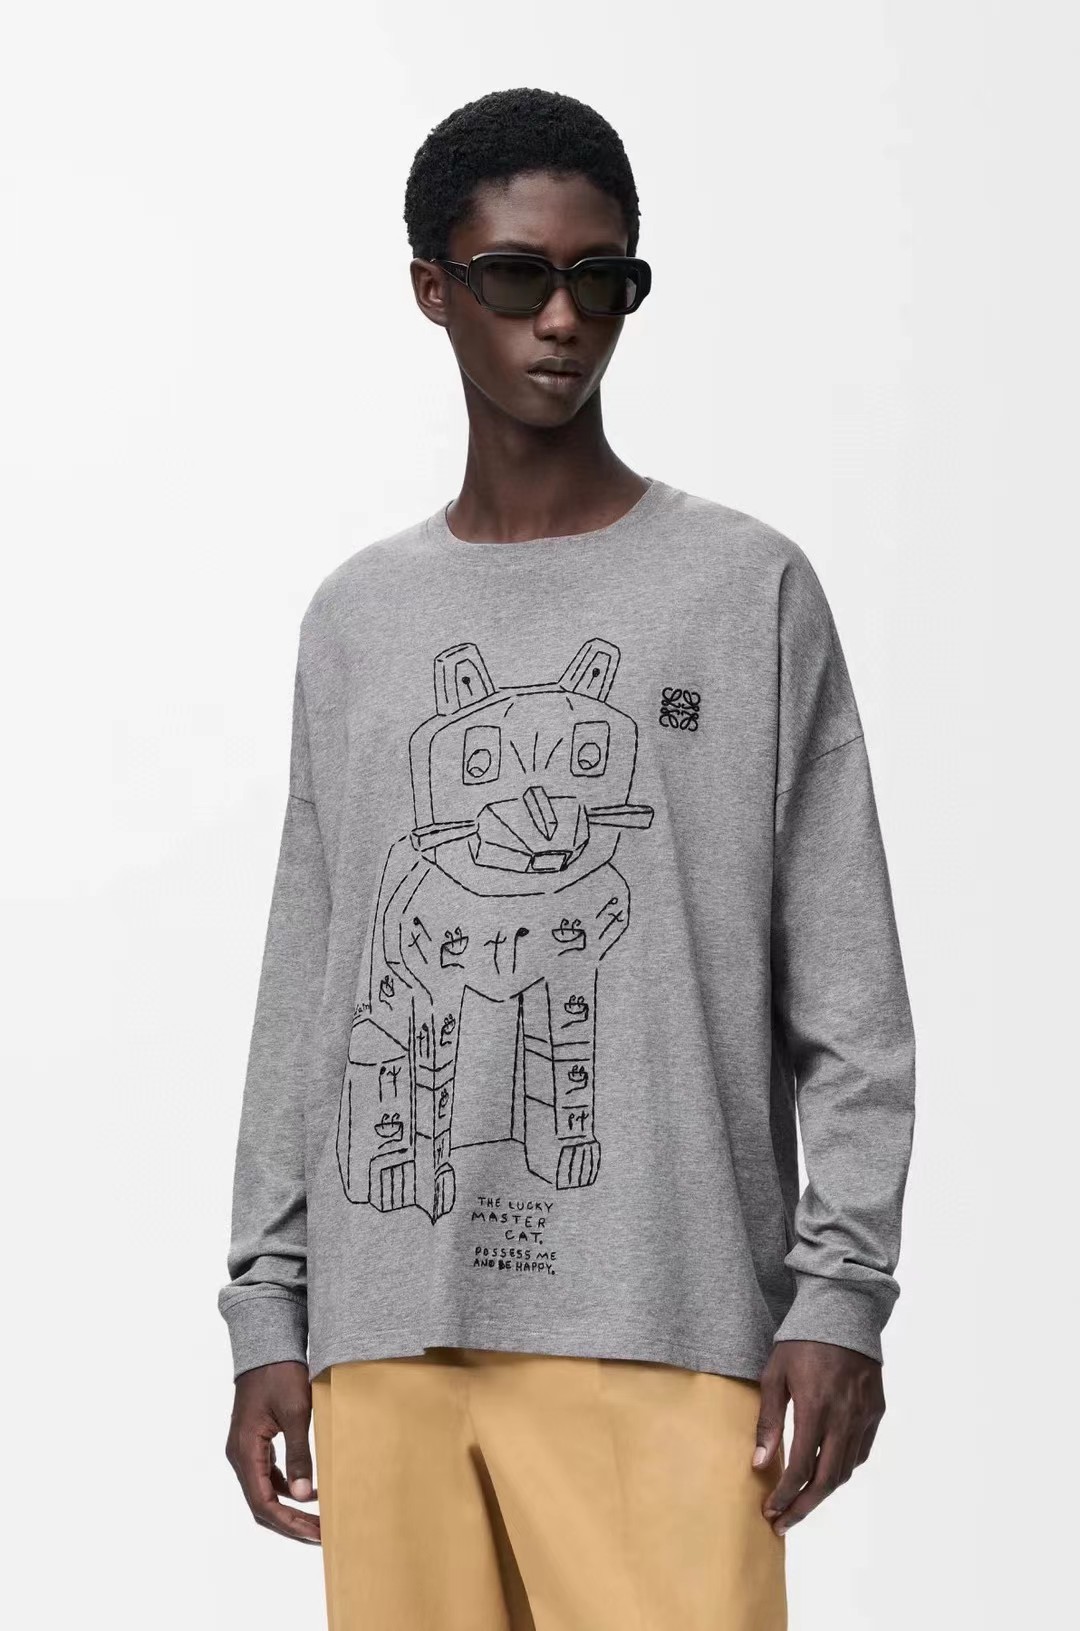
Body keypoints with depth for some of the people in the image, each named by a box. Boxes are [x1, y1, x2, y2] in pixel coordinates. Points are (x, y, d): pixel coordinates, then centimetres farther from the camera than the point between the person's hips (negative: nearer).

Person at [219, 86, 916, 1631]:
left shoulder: (748, 588, 5)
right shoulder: (356, 619, 14)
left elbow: (850, 990, 2)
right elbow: (306, 993, 14)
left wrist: (841, 1288, -6)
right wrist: (269, 1309, 9)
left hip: (662, 1326, -3)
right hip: (388, 1328, 3)